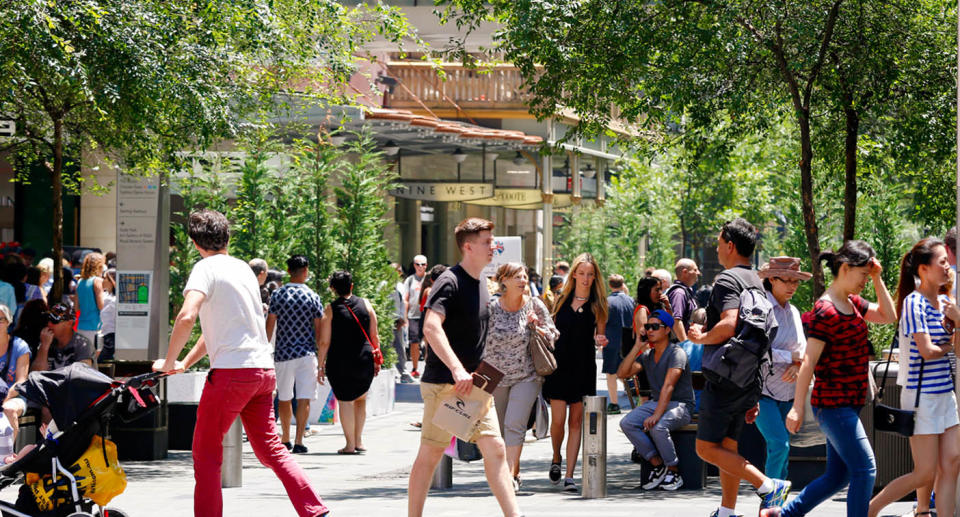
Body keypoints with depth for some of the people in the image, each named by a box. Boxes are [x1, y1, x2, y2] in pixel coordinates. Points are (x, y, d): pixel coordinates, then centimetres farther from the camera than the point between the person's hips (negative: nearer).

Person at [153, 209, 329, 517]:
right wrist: (186, 363, 27)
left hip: (231, 371, -7)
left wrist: (168, 362, -9)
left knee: (206, 453, 3)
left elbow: (187, 317, -21)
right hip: (264, 370, 8)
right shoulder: (243, 268, 19)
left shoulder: (206, 269, -5)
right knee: (270, 449, 12)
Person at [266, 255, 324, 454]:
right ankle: (298, 441, -11)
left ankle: (285, 439, 27)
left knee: (284, 398, 15)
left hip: (283, 353, 1)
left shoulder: (277, 295, -1)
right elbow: (319, 329, 0)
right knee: (304, 399, -2)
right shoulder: (313, 296, -1)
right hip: (307, 353, -1)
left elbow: (270, 325, -2)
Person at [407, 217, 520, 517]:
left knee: (495, 448, 1)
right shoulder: (450, 282, -12)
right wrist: (456, 369, -33)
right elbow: (431, 327, -26)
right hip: (443, 384, -8)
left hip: (473, 384, 8)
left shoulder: (481, 285, 14)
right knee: (431, 453, -1)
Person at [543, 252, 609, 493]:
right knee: (558, 419, -5)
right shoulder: (562, 299, 7)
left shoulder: (597, 304, 4)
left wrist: (601, 340, -14)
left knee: (576, 421, -2)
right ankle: (556, 458, 24)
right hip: (559, 365, 0)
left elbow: (600, 336, 7)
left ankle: (569, 475, -1)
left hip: (584, 367, 0)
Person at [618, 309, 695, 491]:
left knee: (657, 427, -36)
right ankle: (658, 466, -10)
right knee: (627, 423, -19)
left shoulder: (676, 353, -13)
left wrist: (656, 415, -35)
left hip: (680, 406, -7)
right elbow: (622, 374, 1)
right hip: (656, 402, 7)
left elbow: (668, 386, -24)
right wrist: (637, 347, -5)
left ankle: (674, 471, -15)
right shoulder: (647, 355, 11)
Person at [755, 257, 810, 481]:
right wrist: (790, 356, -17)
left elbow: (802, 348, 15)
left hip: (786, 392, 7)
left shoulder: (793, 312, 13)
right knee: (779, 444, -18)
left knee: (782, 451, 6)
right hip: (761, 389, -7)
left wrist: (797, 365, -8)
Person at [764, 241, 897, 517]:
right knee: (865, 469, -11)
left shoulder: (852, 303, 12)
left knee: (838, 476, 12)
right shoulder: (825, 311, -15)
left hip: (847, 405, 10)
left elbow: (888, 316, 18)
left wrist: (877, 279, 7)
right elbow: (808, 361, -18)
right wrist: (797, 407, -20)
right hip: (833, 403, -10)